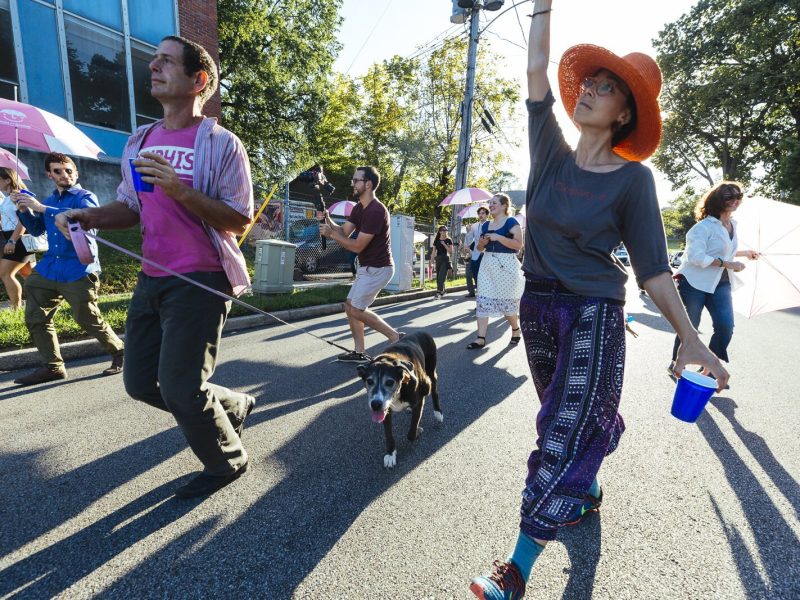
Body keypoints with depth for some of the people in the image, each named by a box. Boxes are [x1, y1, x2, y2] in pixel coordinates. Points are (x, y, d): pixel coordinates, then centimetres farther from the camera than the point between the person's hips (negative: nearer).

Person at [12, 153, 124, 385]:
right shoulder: (50, 200, 18)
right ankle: (52, 367, 15)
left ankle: (119, 352, 19)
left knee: (89, 321, -3)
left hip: (79, 271, -8)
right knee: (35, 318, 7)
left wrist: (41, 208, -27)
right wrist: (24, 210, 7)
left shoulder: (85, 197, -5)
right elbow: (36, 230, 25)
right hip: (48, 268, 8)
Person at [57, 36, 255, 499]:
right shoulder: (140, 142, 14)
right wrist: (90, 216, 0)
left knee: (179, 387, -5)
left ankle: (228, 462, 23)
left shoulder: (221, 144, -7)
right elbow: (130, 208, 20)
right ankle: (233, 407, 35)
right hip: (152, 278, 8)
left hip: (201, 280, -8)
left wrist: (180, 190, -23)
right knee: (141, 382, 13)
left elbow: (241, 221, -12)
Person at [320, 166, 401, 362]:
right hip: (367, 268, 10)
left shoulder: (376, 211, -22)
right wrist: (328, 221, -11)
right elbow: (343, 232, 5)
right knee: (350, 306, 10)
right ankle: (359, 353, 16)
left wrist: (331, 234, -16)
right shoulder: (358, 208, 10)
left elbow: (357, 246, -22)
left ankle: (396, 337, 4)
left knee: (357, 309, -5)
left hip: (377, 269, -10)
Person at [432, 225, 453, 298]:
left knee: (442, 276, -15)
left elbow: (451, 251, -3)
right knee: (438, 277, 5)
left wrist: (444, 244, -13)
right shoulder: (436, 241, 9)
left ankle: (439, 292, -19)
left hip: (445, 259, -4)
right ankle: (442, 291, 18)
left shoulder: (448, 240, 2)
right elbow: (434, 252, 11)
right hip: (438, 259, 4)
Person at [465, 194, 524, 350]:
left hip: (506, 265, -6)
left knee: (507, 301, 4)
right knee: (483, 300, -3)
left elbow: (519, 244, -16)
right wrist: (481, 243, -2)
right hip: (487, 265, 6)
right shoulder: (486, 225, 14)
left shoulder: (511, 222, -5)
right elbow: (480, 248, 22)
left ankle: (516, 331, 29)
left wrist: (498, 237, -20)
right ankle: (481, 338, -1)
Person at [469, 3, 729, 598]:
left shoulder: (632, 177, -9)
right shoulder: (552, 155, 3)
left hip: (593, 315, -5)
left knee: (565, 432, -4)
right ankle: (589, 492, 48)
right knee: (571, 416, 21)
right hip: (538, 307, 5)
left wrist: (691, 341, -7)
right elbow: (538, 68, 5)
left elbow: (653, 267, -7)